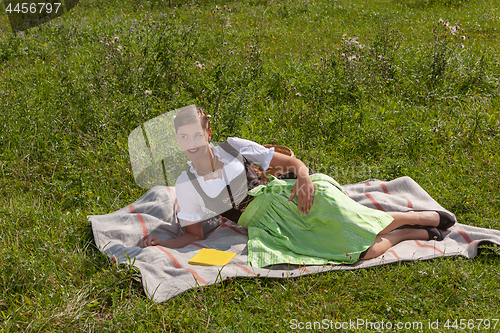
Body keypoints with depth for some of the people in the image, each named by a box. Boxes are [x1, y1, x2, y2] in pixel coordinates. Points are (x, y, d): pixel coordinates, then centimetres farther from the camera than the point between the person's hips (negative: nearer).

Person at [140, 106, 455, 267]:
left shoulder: (233, 147, -4)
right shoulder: (186, 185, -2)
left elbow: (292, 162, 1)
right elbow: (195, 235, 3)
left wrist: (304, 177, -20)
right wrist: (160, 243, -13)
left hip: (285, 198, 0)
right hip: (267, 225, 0)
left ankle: (427, 217, 7)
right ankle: (406, 233, 7)